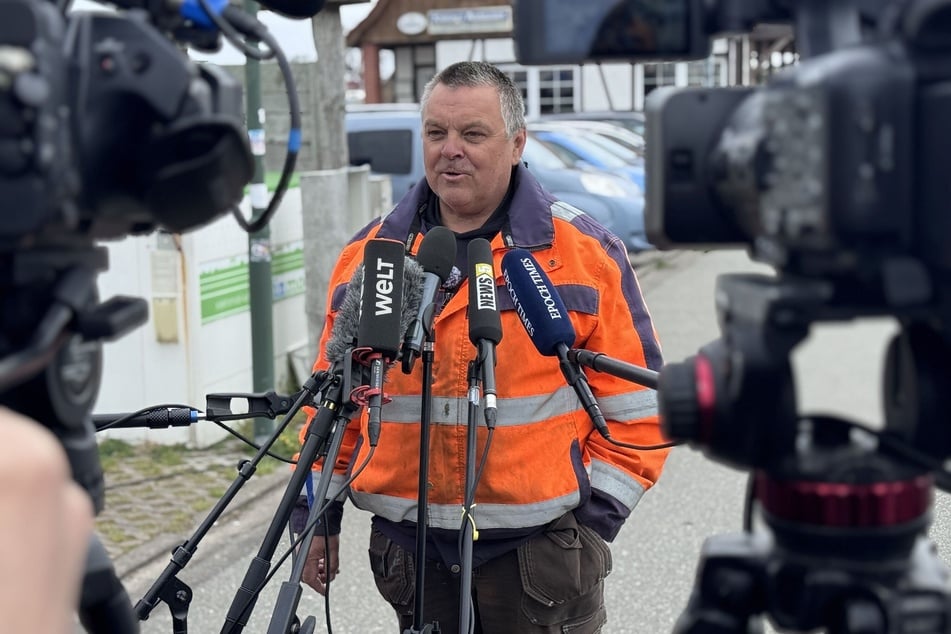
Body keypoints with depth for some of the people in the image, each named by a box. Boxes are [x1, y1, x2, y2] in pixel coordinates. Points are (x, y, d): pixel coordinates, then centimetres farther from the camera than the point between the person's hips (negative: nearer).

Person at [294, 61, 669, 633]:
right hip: (411, 553, 3)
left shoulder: (586, 253, -3)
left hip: (540, 553, -3)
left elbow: (635, 405, -2)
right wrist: (319, 516, 11)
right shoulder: (369, 255, 6)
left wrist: (593, 520, -7)